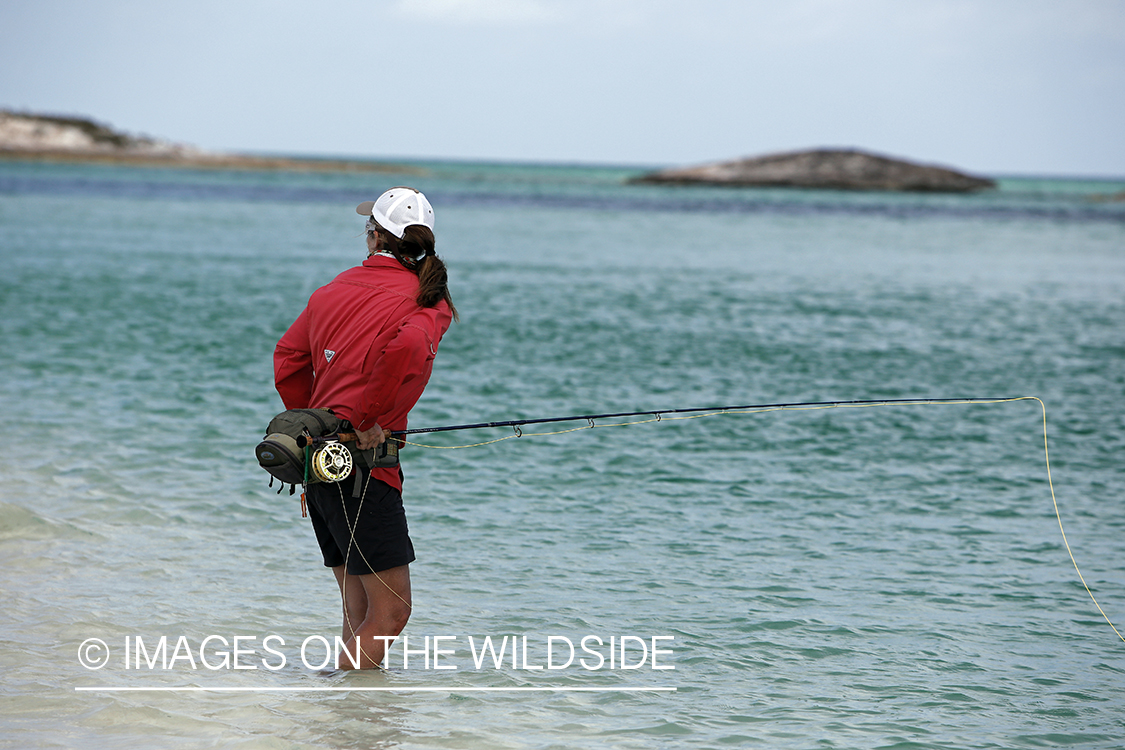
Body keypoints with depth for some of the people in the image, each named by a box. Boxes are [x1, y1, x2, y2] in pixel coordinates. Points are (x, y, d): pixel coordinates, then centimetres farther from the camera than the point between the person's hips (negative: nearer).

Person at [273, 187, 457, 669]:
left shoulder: (336, 288, 13)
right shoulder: (425, 302, -6)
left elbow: (287, 359, 18)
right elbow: (406, 346, -28)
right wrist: (368, 421, -17)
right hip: (359, 466, -7)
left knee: (358, 607, 13)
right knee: (390, 608, -3)